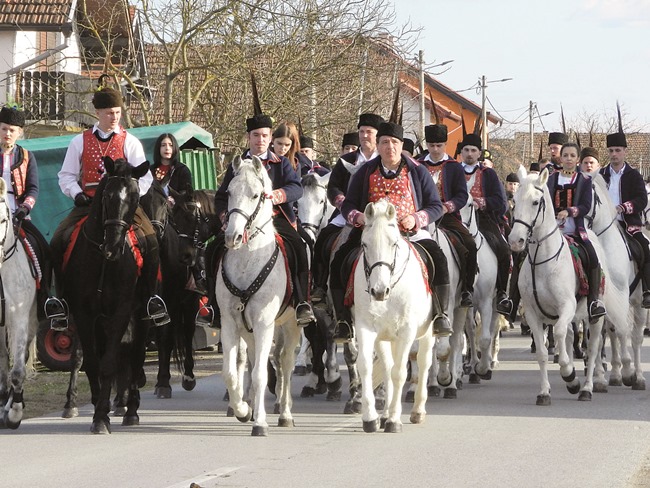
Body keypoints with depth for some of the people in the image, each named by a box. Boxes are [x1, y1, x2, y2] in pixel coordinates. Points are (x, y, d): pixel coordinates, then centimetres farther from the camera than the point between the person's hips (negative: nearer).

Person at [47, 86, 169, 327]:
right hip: (87, 203, 1)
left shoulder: (130, 142, 7)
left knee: (151, 241, -23)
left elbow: (144, 177, 1)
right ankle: (61, 298, -7)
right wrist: (76, 193, -8)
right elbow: (67, 175, 12)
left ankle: (152, 298, -13)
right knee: (58, 241, -18)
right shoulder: (80, 142, 10)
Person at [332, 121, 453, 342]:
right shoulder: (366, 173, 9)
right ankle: (343, 320, -12)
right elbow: (348, 205, 10)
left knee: (439, 259, -28)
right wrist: (358, 217, -13)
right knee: (339, 262, -20)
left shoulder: (417, 172, 6)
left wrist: (416, 219, -14)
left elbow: (435, 206, 5)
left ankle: (440, 315, -18)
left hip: (412, 232, -1)